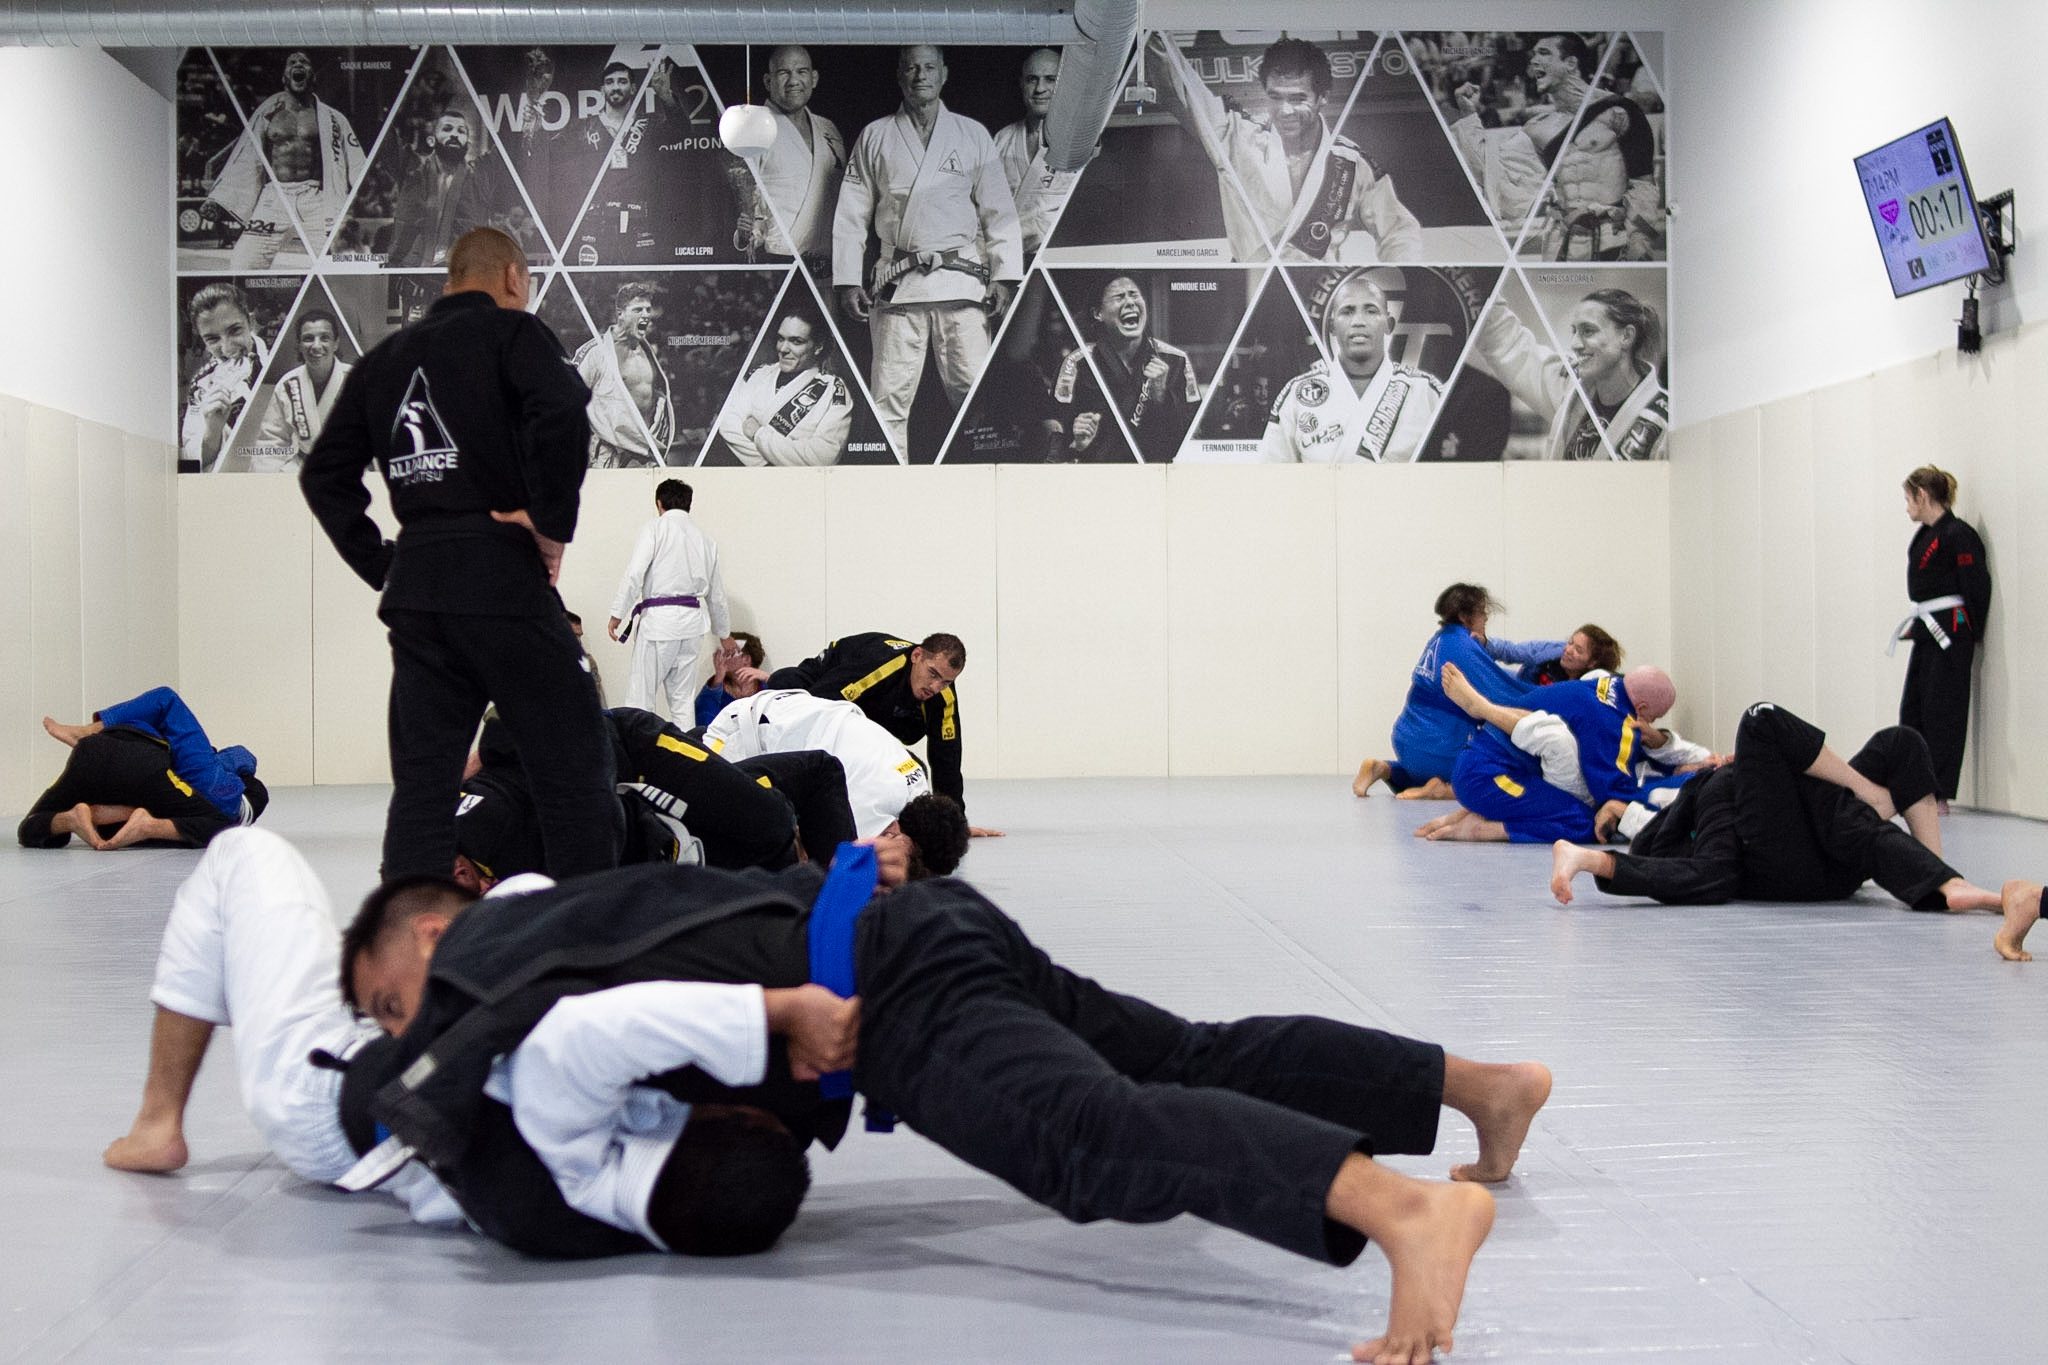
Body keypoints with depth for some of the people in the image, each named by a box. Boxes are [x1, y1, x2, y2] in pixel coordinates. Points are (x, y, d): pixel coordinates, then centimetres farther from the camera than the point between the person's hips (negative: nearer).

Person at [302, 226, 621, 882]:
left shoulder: (386, 358, 17)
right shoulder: (509, 332, -1)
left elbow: (324, 474, 16)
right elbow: (562, 411, -21)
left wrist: (380, 564, 14)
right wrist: (552, 520, -11)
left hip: (414, 590, 6)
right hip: (503, 581, -6)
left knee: (421, 784, 12)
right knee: (575, 775, 0)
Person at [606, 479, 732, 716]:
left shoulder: (655, 528, 0)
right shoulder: (705, 538, 17)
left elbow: (634, 573, -12)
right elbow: (717, 594, 23)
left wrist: (617, 614, -9)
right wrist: (723, 633, 34)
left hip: (659, 618, -5)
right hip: (693, 621, 5)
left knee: (640, 697, -3)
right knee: (684, 702, 10)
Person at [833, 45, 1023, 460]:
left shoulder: (973, 135, 13)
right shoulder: (875, 137, 12)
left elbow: (999, 210, 11)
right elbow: (852, 214, 12)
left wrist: (1004, 277, 1)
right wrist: (847, 281, 3)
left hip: (961, 280, 0)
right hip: (897, 284, 0)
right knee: (889, 396, -3)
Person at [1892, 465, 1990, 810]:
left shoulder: (1958, 535, -14)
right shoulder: (1925, 534, 13)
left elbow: (1977, 588, -13)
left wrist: (1970, 636, -8)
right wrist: (1917, 623, 6)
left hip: (1950, 635, -9)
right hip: (1928, 632, 9)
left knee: (1943, 713, -6)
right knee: (1913, 711, 9)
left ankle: (1939, 795, -1)